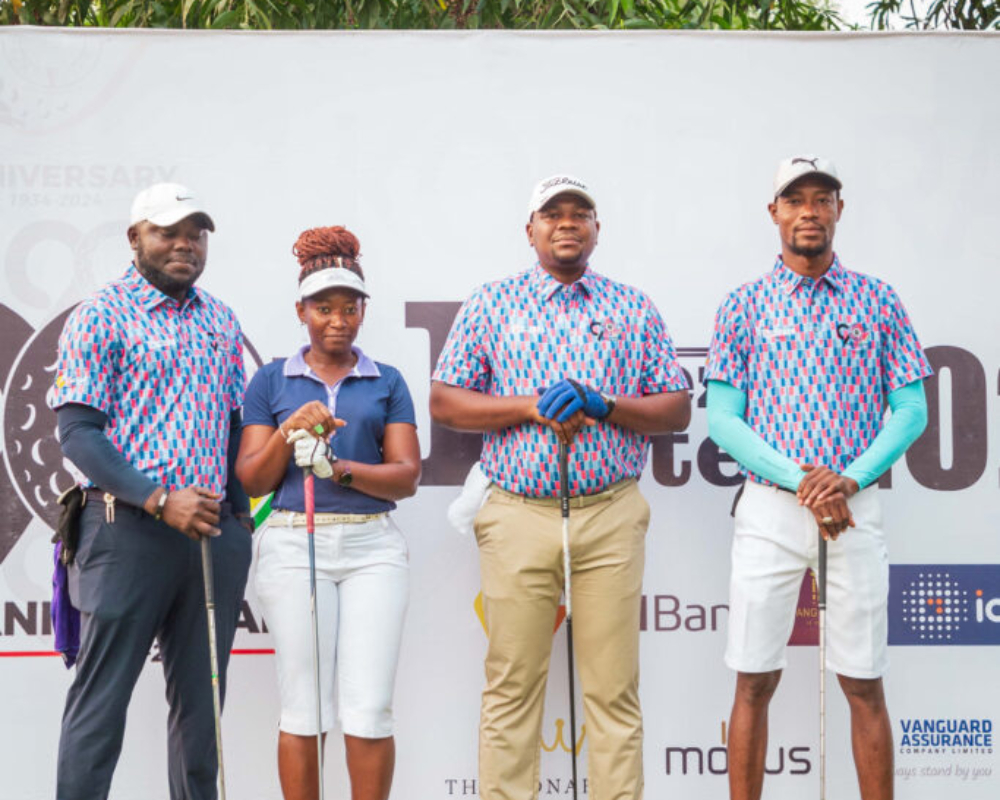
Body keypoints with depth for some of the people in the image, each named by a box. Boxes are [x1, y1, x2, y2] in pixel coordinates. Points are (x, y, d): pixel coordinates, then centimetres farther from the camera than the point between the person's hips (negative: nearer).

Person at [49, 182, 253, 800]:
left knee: (202, 697, 10)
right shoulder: (101, 317, -3)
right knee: (102, 698, -3)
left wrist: (241, 511, 9)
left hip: (218, 532, 5)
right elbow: (77, 432, -9)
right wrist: (160, 501, -18)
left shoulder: (220, 320, 14)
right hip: (130, 528, -5)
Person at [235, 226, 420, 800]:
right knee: (304, 708, -1)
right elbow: (253, 479, 8)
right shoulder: (272, 381, 10)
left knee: (369, 710, -7)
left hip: (372, 546, 1)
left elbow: (407, 476, 4)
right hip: (294, 544, 0)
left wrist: (339, 468, -12)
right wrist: (288, 432, -10)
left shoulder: (388, 382, 12)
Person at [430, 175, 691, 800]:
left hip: (611, 517, 1)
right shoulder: (491, 304, 10)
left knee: (614, 688, 1)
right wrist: (532, 407, -9)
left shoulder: (635, 309, 12)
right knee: (512, 684, 1)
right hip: (518, 515, 0)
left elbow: (677, 410, 9)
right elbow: (445, 402, 4)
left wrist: (604, 406, -9)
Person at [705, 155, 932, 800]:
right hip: (768, 511, 0)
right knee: (755, 682, 2)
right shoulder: (744, 306, 4)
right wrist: (799, 478, -14)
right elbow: (723, 419, -1)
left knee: (865, 685, 4)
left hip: (856, 510, 1)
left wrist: (850, 480, -12)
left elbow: (911, 409, 3)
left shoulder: (878, 302, 6)